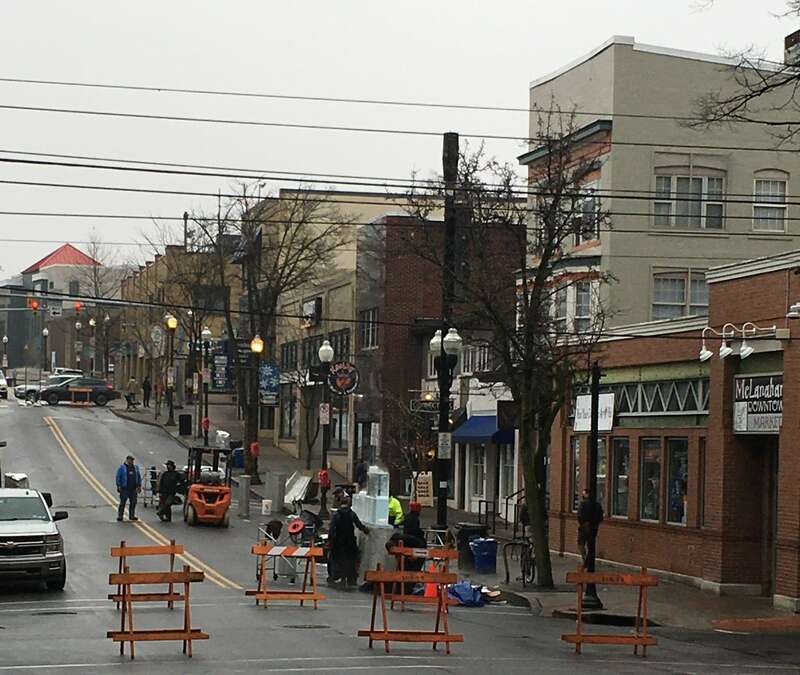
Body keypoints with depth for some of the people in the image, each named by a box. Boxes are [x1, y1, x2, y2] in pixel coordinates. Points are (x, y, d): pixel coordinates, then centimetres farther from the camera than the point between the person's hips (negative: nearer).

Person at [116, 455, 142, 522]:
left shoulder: (136, 467, 14)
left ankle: (132, 516, 16)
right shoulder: (122, 467, -1)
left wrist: (139, 485, 12)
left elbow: (139, 477, 19)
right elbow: (118, 477, -2)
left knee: (133, 502, 6)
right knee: (122, 502, -4)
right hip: (124, 489, -5)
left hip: (133, 489, 5)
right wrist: (118, 486, -9)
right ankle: (120, 516, 0)